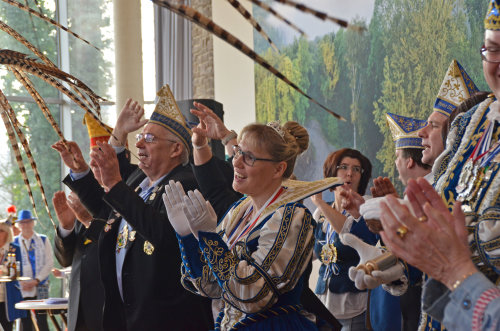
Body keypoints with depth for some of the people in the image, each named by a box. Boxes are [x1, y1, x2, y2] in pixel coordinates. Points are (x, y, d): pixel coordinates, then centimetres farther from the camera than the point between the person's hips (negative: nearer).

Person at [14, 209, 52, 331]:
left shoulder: (43, 240, 8)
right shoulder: (14, 242, 10)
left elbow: (49, 263, 2)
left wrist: (36, 281, -9)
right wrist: (21, 282, -9)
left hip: (40, 288, -1)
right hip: (22, 289, 1)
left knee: (42, 321, -7)